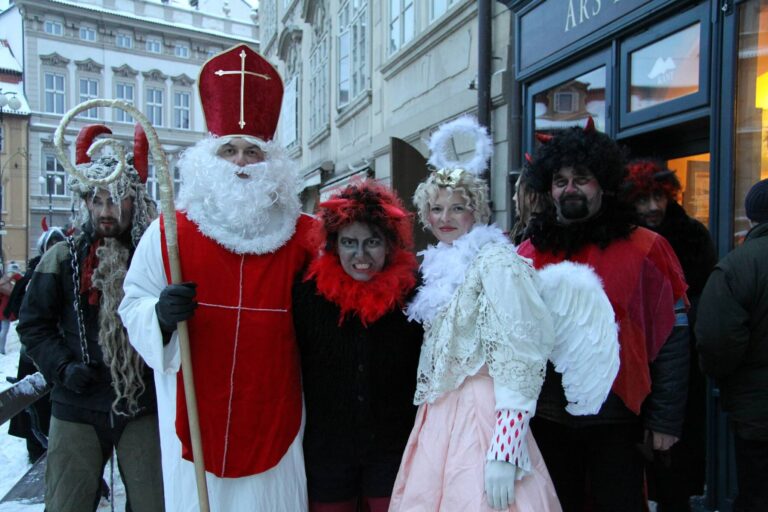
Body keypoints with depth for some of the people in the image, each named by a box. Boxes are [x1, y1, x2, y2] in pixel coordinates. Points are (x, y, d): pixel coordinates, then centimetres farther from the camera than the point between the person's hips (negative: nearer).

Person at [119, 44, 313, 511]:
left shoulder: (303, 236, -1)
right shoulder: (168, 233, 0)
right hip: (197, 418, 0)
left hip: (273, 417, 0)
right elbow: (132, 305, 4)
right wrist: (159, 313, -14)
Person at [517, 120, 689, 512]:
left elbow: (670, 342, -6)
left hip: (616, 421, -2)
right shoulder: (528, 254, 2)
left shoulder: (644, 249, -6)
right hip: (546, 420, 3)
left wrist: (664, 420, -7)